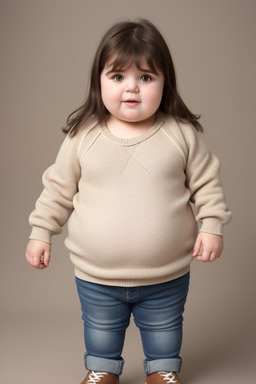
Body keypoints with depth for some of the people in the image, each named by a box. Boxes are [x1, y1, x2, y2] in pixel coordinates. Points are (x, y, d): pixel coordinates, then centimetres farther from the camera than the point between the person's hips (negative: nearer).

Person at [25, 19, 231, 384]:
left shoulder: (182, 134, -11)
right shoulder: (82, 137, -10)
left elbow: (206, 182, -1)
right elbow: (58, 188, 0)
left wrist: (211, 225, -9)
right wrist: (41, 231, 2)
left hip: (167, 276, 0)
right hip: (96, 277, 1)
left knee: (164, 329, 24)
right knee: (100, 331, 24)